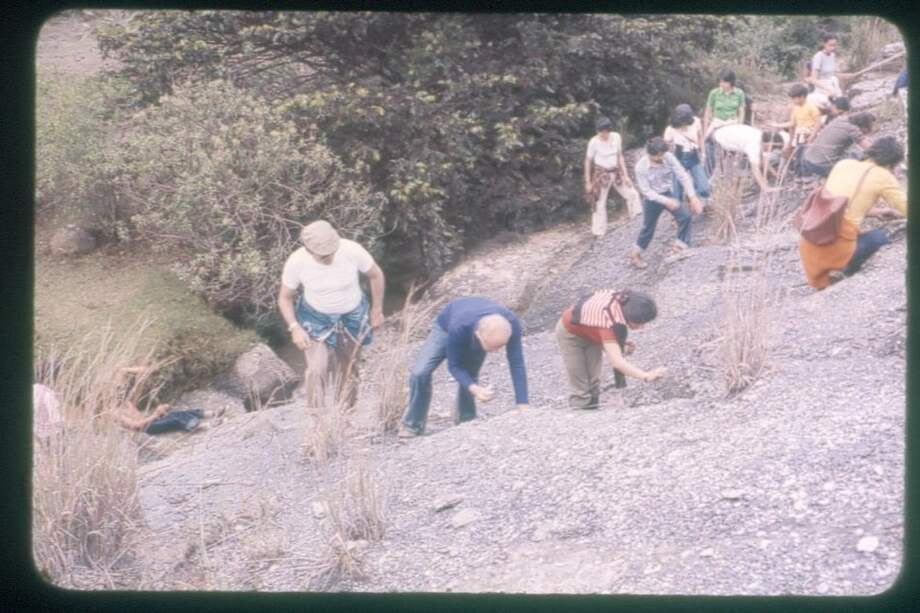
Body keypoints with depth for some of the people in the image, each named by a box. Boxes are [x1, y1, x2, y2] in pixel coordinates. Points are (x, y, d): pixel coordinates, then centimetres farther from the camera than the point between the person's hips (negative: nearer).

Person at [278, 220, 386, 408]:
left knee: (348, 370, 13)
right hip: (316, 318, -1)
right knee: (317, 370, -17)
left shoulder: (352, 251, -30)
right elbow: (285, 297, -10)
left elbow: (376, 275, -9)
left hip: (352, 317, 1)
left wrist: (377, 310, -1)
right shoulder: (296, 262, -27)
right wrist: (295, 328, -22)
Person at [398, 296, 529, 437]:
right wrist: (474, 388, -49)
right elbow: (454, 365, -32)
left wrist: (523, 407, -42)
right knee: (419, 372, -18)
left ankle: (466, 422, 26)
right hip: (446, 327, -3)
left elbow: (517, 365, -37)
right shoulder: (459, 326, -46)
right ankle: (412, 425, 0)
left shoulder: (511, 325, -41)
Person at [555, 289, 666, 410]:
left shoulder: (623, 301, -23)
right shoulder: (609, 320, -45)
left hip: (591, 333, 7)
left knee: (593, 381, 4)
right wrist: (646, 376, -61)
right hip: (570, 332, -7)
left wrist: (622, 345, -19)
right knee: (580, 388, -7)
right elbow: (616, 361, -52)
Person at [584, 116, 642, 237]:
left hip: (616, 172, 5)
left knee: (632, 194, 7)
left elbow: (620, 156, 5)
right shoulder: (594, 142, -19)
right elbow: (588, 161, -10)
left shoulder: (616, 137, -7)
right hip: (601, 174, -5)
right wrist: (588, 182, -7)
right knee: (600, 203, 4)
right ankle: (599, 232, 16)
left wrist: (625, 175, 5)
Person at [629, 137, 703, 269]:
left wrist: (693, 196, -27)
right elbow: (646, 191, -24)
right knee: (648, 228, 9)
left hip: (668, 194, 3)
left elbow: (683, 176, -18)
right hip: (652, 198, -3)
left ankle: (680, 246, 8)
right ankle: (635, 253, 32)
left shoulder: (669, 157, -20)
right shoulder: (641, 167, -27)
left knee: (685, 216, -11)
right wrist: (666, 201, -33)